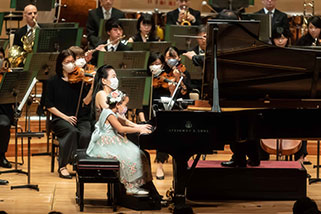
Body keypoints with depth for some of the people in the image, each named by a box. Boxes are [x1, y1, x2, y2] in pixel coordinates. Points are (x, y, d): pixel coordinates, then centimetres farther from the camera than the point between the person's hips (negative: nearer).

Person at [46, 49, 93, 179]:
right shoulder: (54, 82, 6)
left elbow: (85, 102, -4)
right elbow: (49, 105, 3)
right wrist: (65, 117, -9)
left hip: (81, 119, 1)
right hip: (60, 119, -1)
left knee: (85, 135, -31)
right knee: (72, 131, -34)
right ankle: (63, 167, -22)